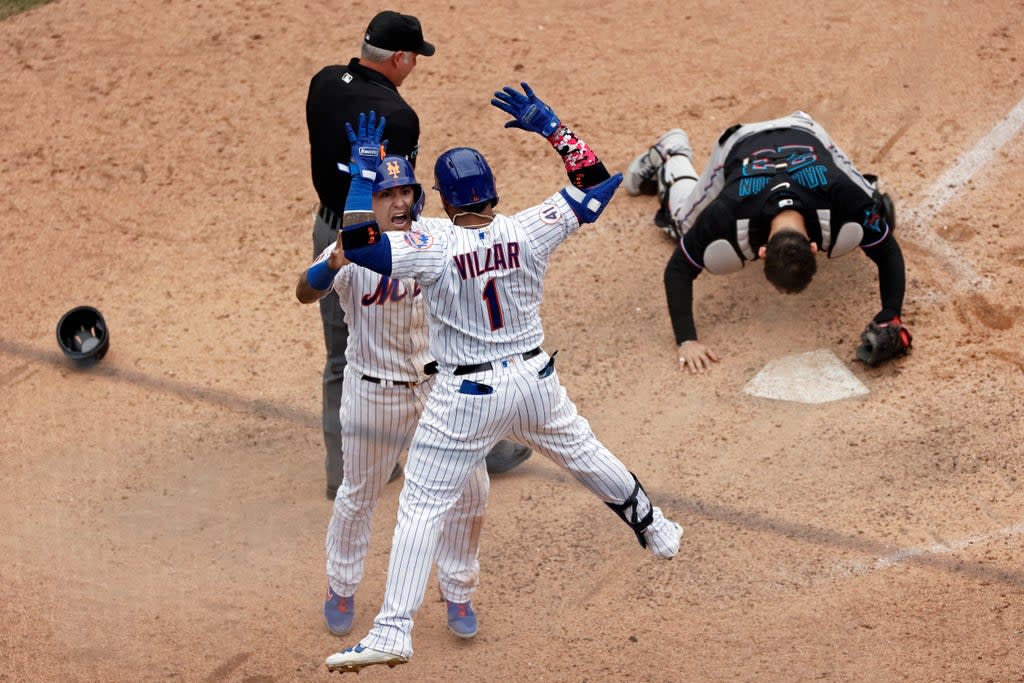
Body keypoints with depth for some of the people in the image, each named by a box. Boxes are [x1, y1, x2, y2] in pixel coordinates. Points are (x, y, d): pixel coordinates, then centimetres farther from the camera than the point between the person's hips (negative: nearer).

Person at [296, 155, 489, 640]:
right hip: (373, 395, -3)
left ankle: (457, 591, 26)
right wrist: (333, 263, -56)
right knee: (358, 496, 13)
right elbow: (305, 294, -36)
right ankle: (341, 589, 35)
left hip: (439, 386, 3)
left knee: (469, 489, 6)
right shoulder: (352, 253, -20)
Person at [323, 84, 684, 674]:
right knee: (584, 453, 29)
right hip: (535, 380, 4)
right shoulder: (531, 231, -11)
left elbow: (353, 243, -26)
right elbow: (597, 182, 1)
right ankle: (657, 530, 49)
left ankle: (393, 631, -5)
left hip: (466, 398, -4)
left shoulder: (434, 245, -21)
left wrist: (360, 167, -18)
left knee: (421, 509, 1)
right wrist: (550, 126, 3)